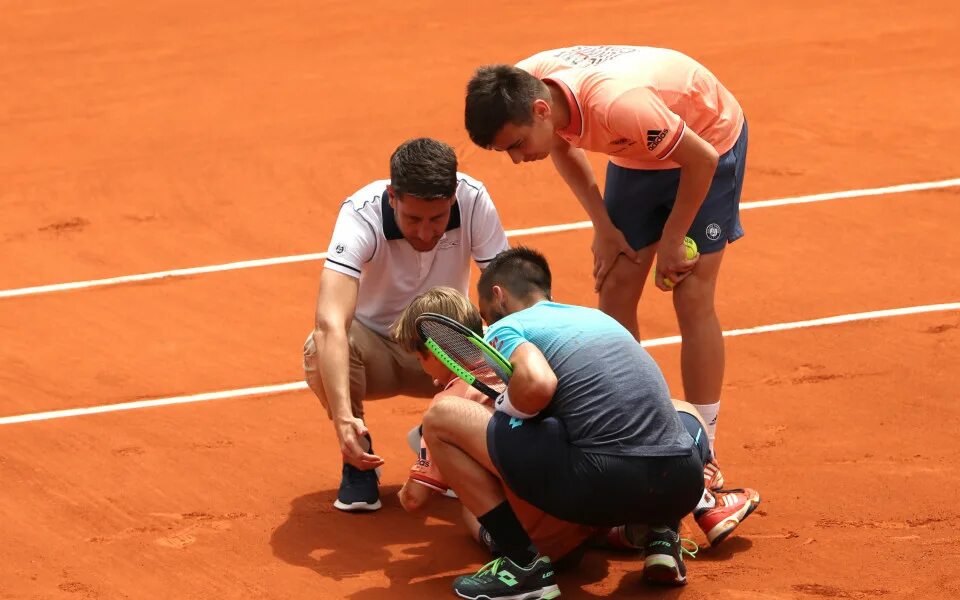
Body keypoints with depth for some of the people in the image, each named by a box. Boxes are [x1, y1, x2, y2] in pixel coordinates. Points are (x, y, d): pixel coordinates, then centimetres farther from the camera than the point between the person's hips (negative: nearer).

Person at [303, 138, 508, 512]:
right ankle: (359, 459, -7)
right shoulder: (361, 214, -30)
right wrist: (343, 416, -56)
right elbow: (330, 323, -43)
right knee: (320, 351, -37)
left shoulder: (473, 201, -22)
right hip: (376, 348, -3)